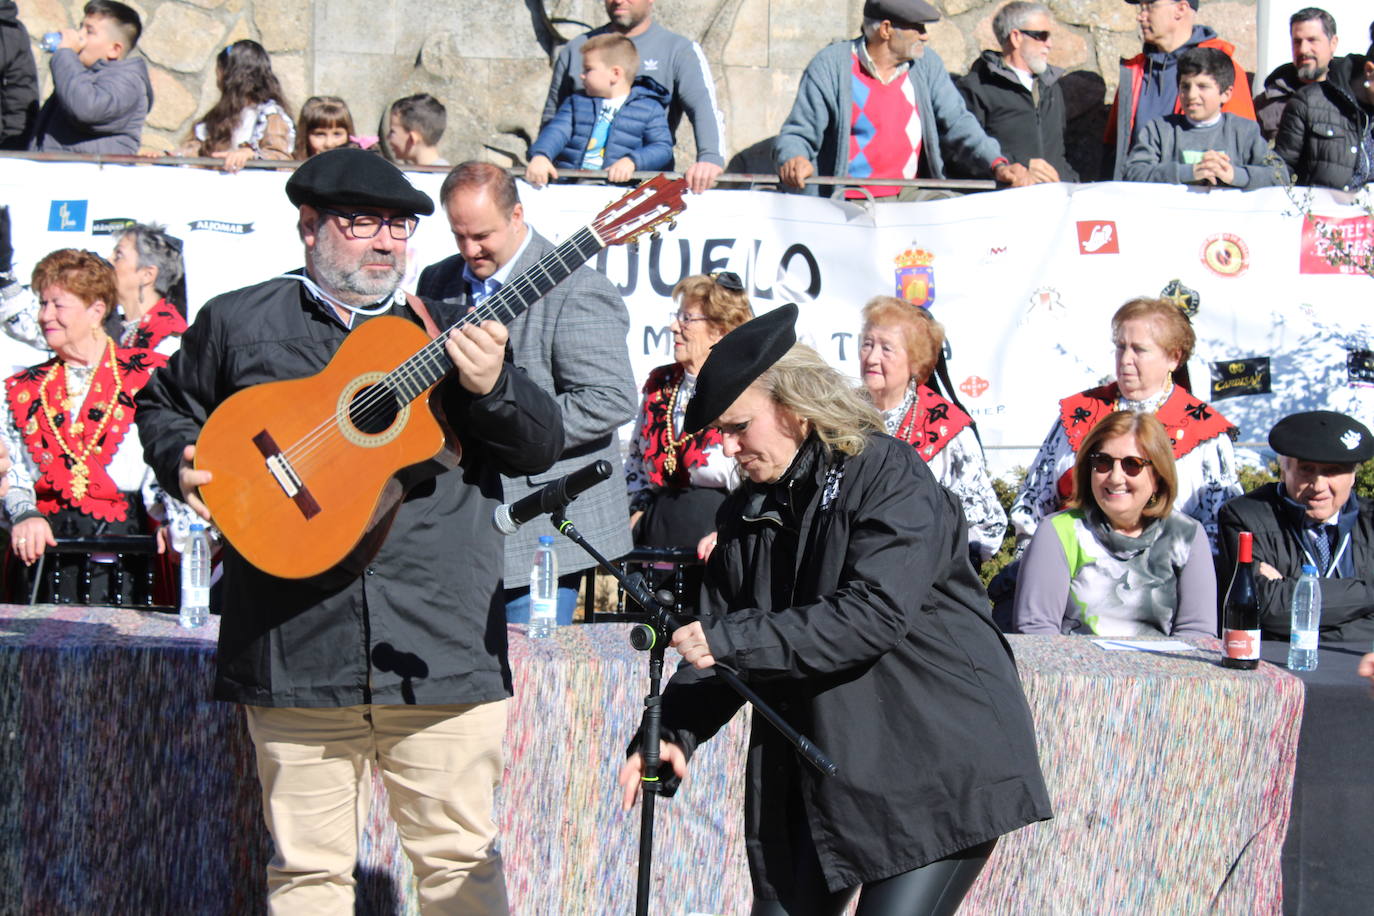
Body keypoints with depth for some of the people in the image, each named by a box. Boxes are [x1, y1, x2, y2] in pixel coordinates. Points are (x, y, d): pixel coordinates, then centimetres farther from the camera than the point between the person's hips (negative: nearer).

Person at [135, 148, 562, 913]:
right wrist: (185, 463, 1)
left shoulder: (449, 327, 12)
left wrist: (489, 386, -12)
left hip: (442, 648, 1)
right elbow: (164, 407, 23)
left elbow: (543, 447, 7)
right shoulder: (239, 323, 10)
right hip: (297, 649, 0)